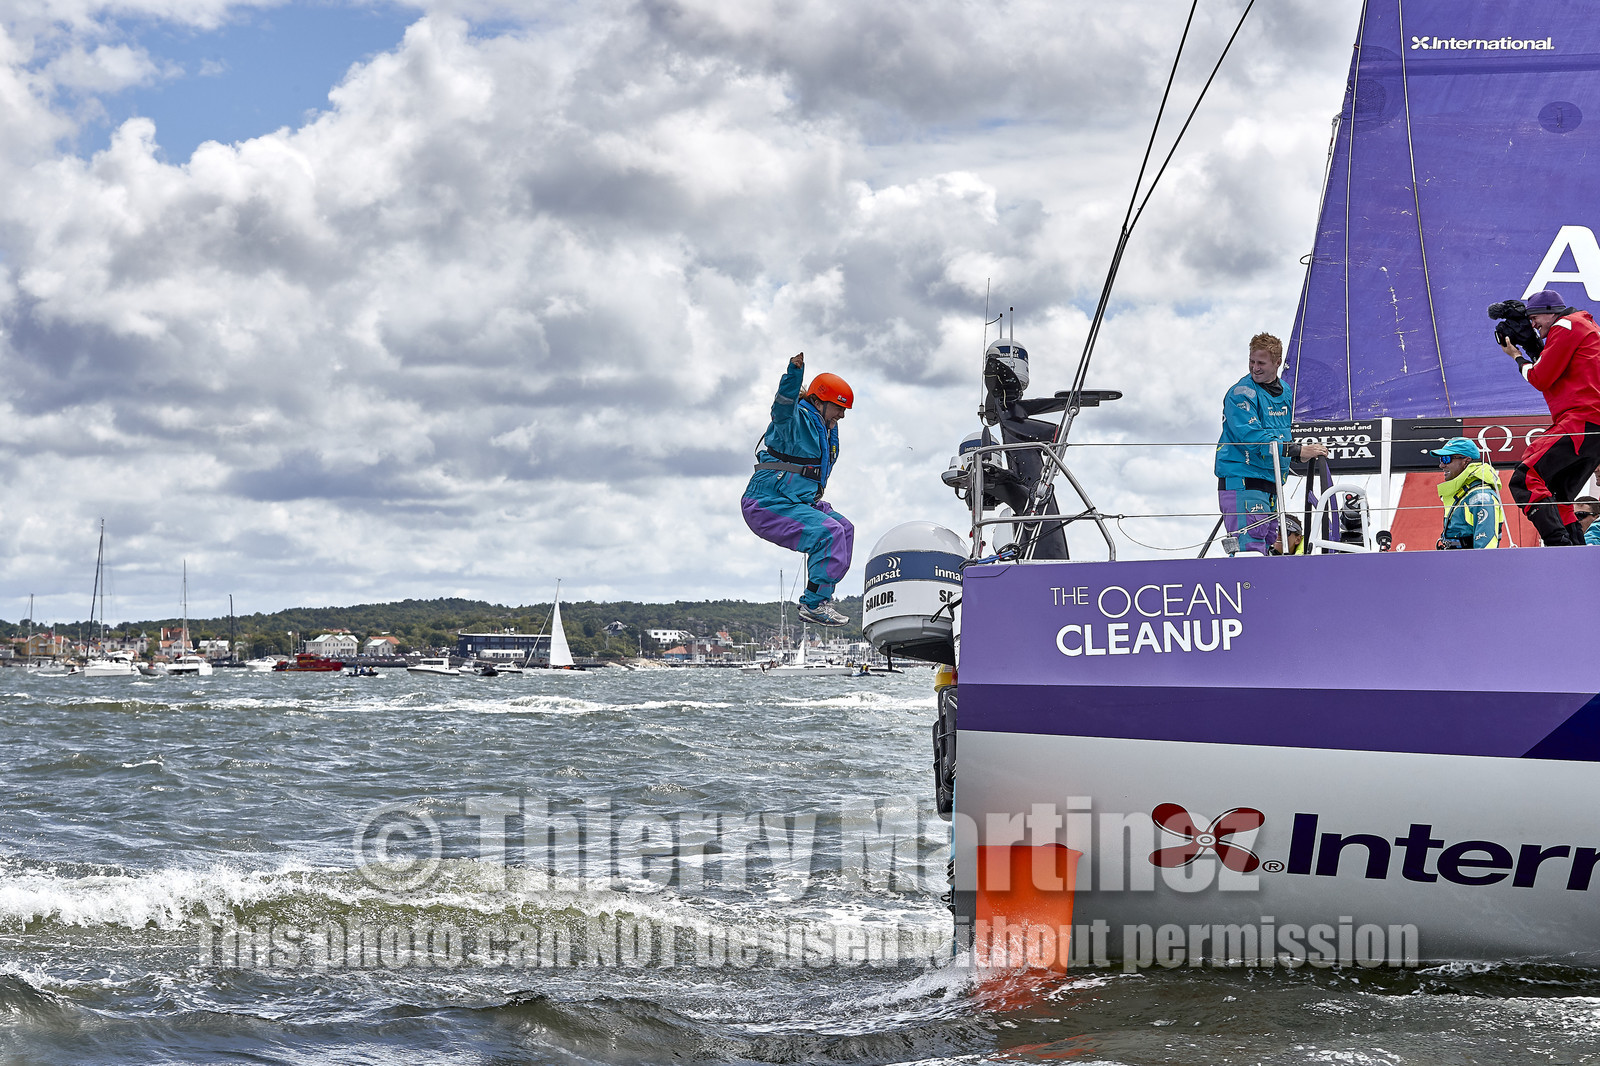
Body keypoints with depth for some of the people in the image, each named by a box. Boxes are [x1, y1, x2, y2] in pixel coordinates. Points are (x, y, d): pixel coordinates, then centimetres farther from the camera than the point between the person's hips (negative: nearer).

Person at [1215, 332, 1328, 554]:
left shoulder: (1285, 392, 13)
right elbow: (1253, 437, -22)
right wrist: (1296, 450, -25)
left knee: (1266, 545, 11)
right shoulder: (1242, 393, -11)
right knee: (1250, 548, -17)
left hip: (1271, 483, 8)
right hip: (1243, 480, -8)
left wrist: (1306, 449, 11)